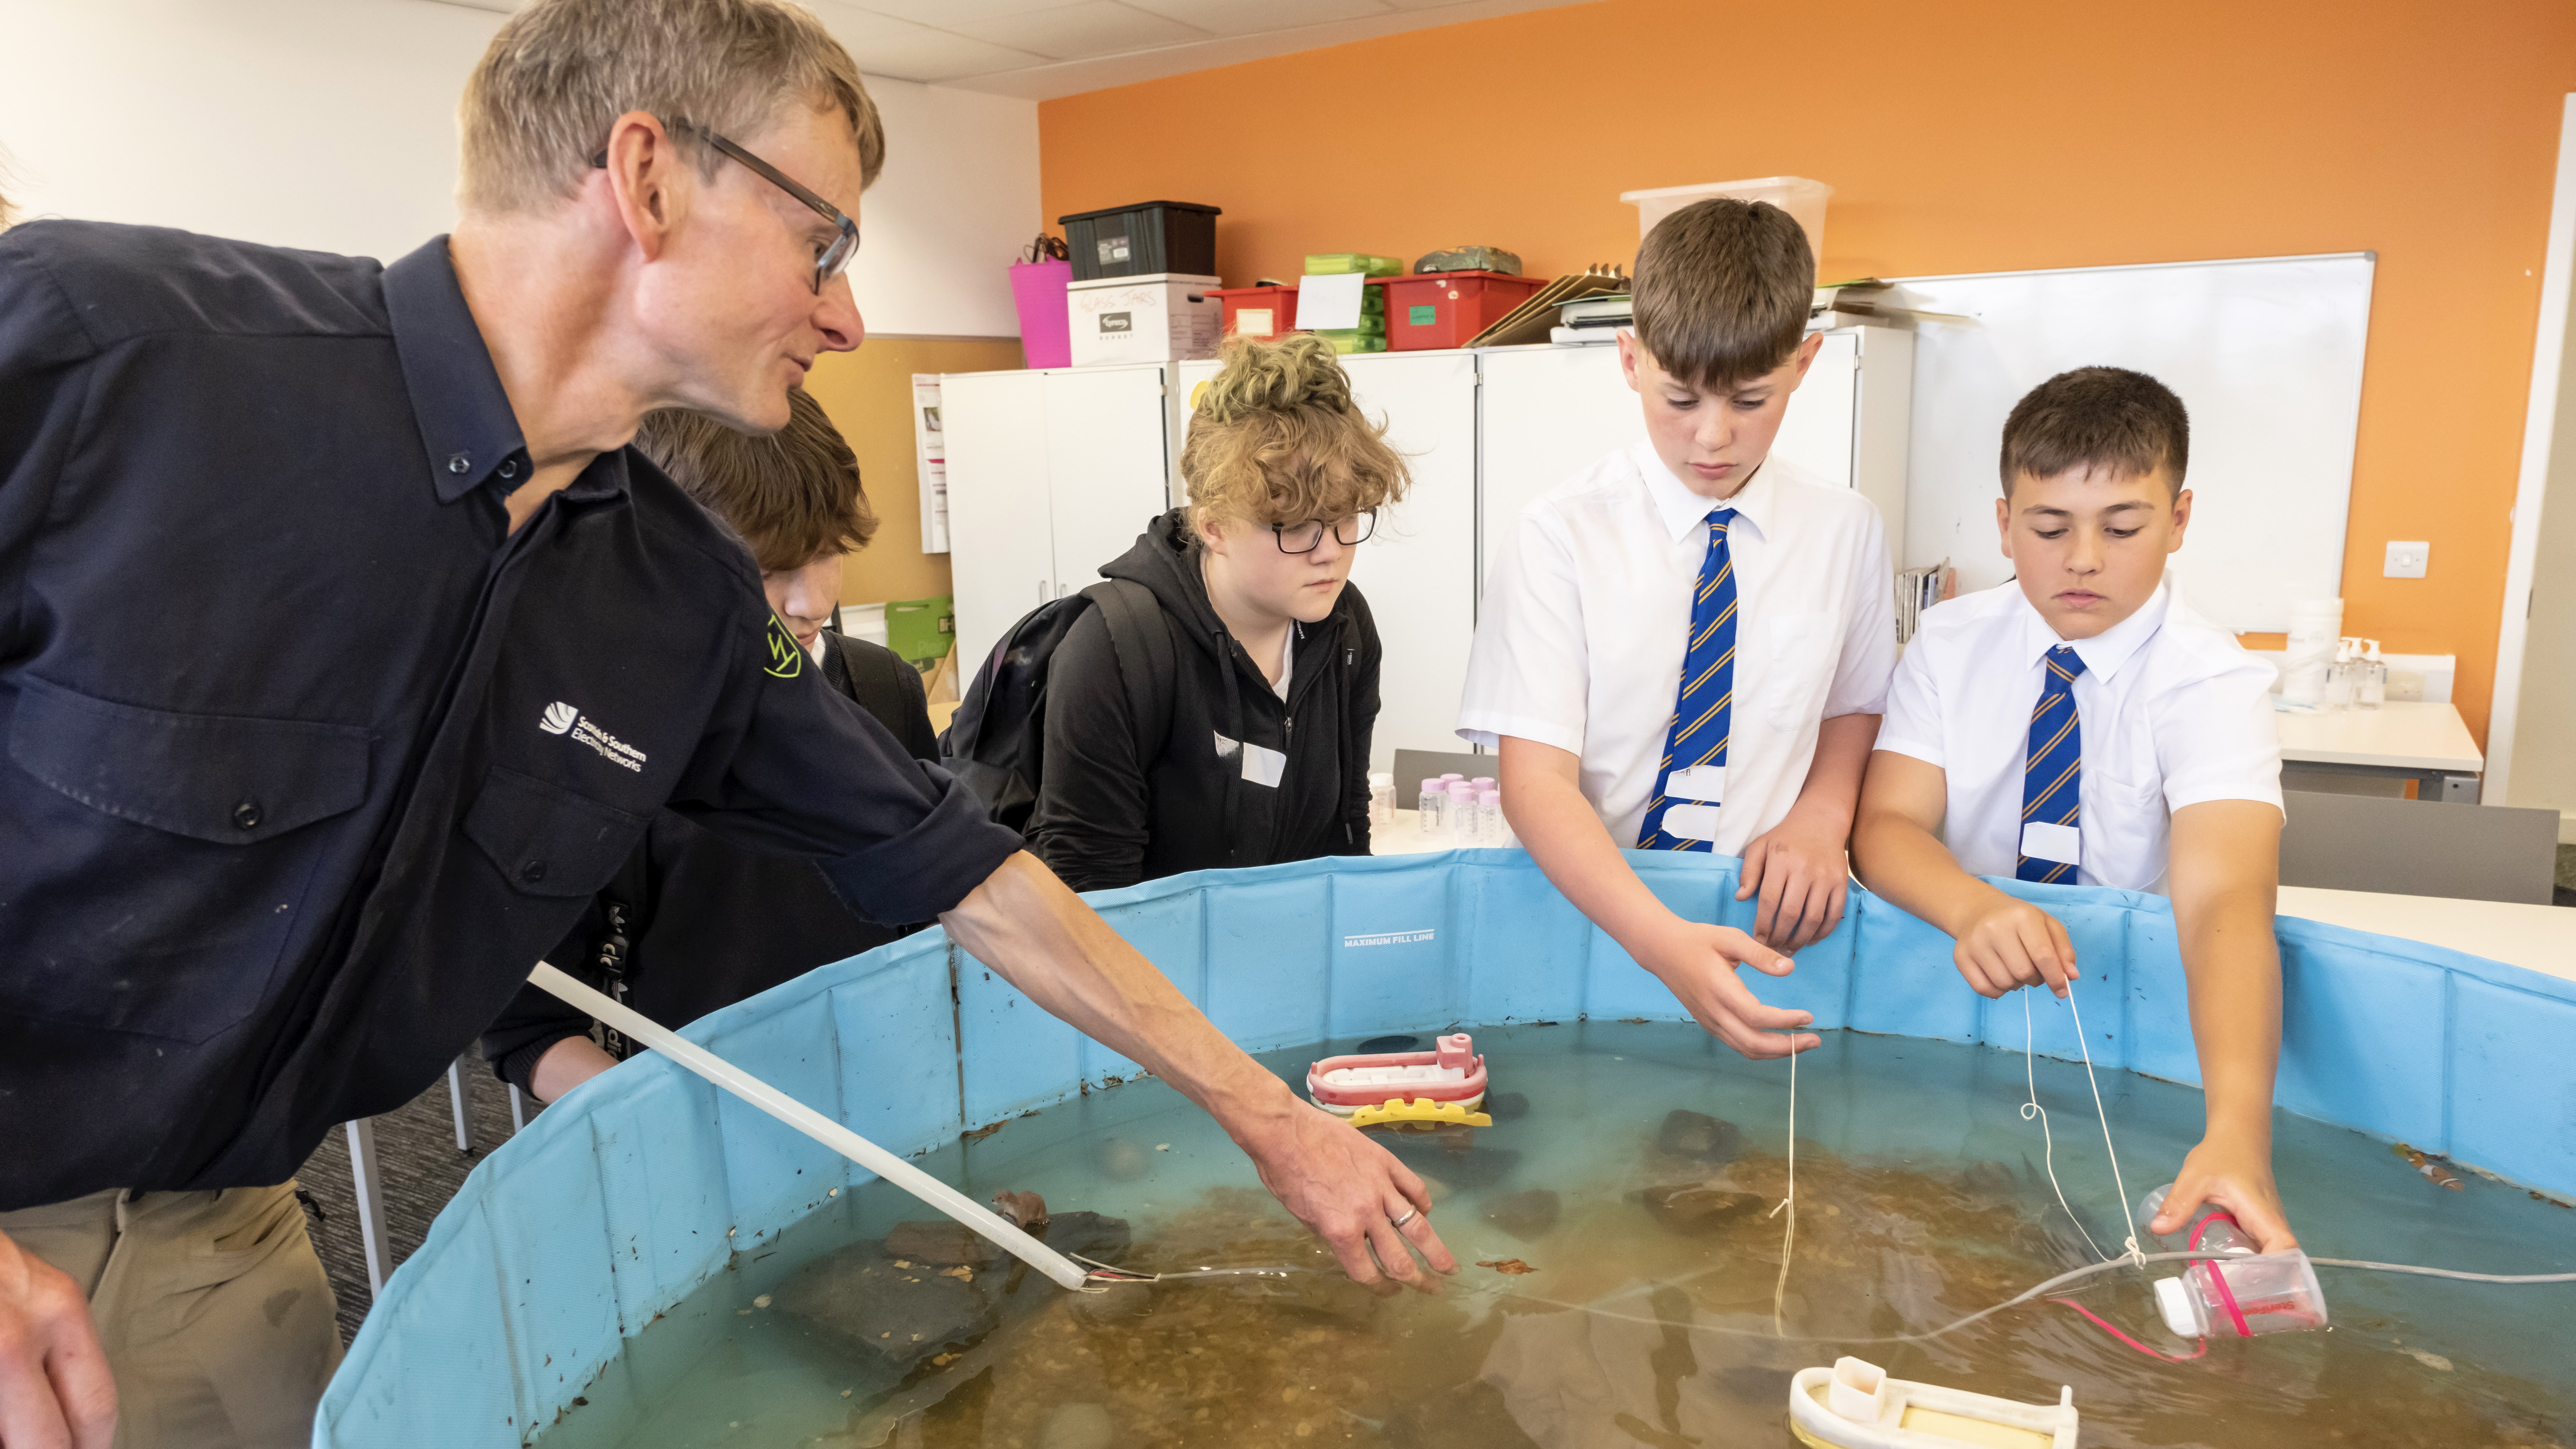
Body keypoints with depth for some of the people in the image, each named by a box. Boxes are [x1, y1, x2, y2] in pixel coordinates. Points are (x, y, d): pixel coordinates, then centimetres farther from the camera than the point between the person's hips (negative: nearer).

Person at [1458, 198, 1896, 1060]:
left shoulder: (1844, 532, 4)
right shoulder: (1560, 537, -7)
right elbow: (1536, 781, -13)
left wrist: (1821, 815, -3)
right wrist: (1663, 943, -28)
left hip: (1765, 924, 2)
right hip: (1593, 917, -1)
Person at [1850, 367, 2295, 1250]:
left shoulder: (2214, 682, -13)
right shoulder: (1952, 644, -2)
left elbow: (2226, 894, -29)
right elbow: (1887, 825, -11)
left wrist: (2237, 1131, -45)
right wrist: (1976, 911, -35)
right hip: (1964, 988, 2)